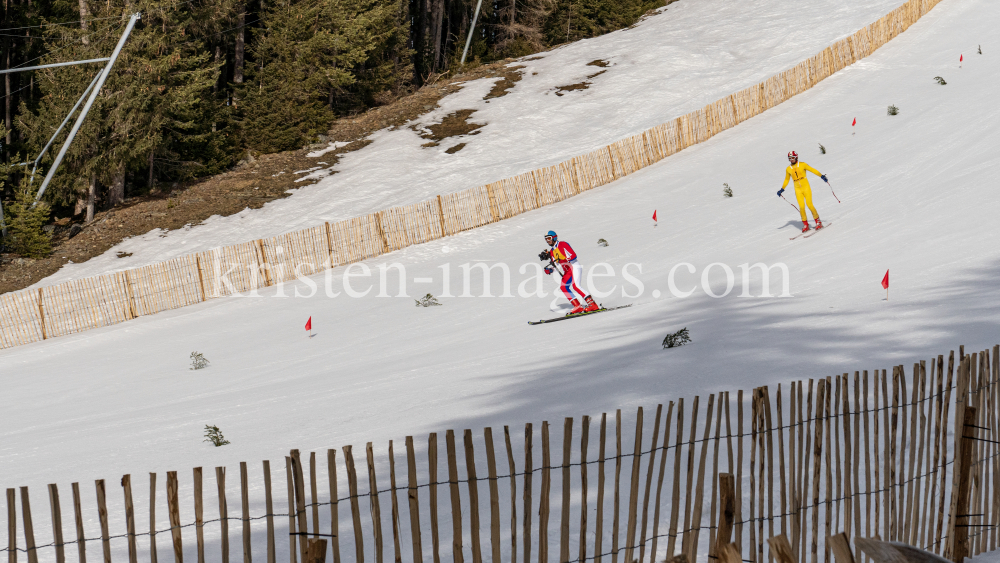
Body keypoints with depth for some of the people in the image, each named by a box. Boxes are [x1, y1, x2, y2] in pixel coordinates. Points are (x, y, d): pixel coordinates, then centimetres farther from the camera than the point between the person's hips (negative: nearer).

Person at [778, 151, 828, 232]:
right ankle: (805, 225, 2)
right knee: (802, 207, -10)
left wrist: (821, 176, -16)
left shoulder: (802, 165, -4)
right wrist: (782, 189, 17)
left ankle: (818, 222, 6)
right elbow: (786, 180, 19)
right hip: (798, 189, 2)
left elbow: (813, 170, -4)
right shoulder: (788, 169, 5)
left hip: (806, 187, -2)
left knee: (810, 205, -10)